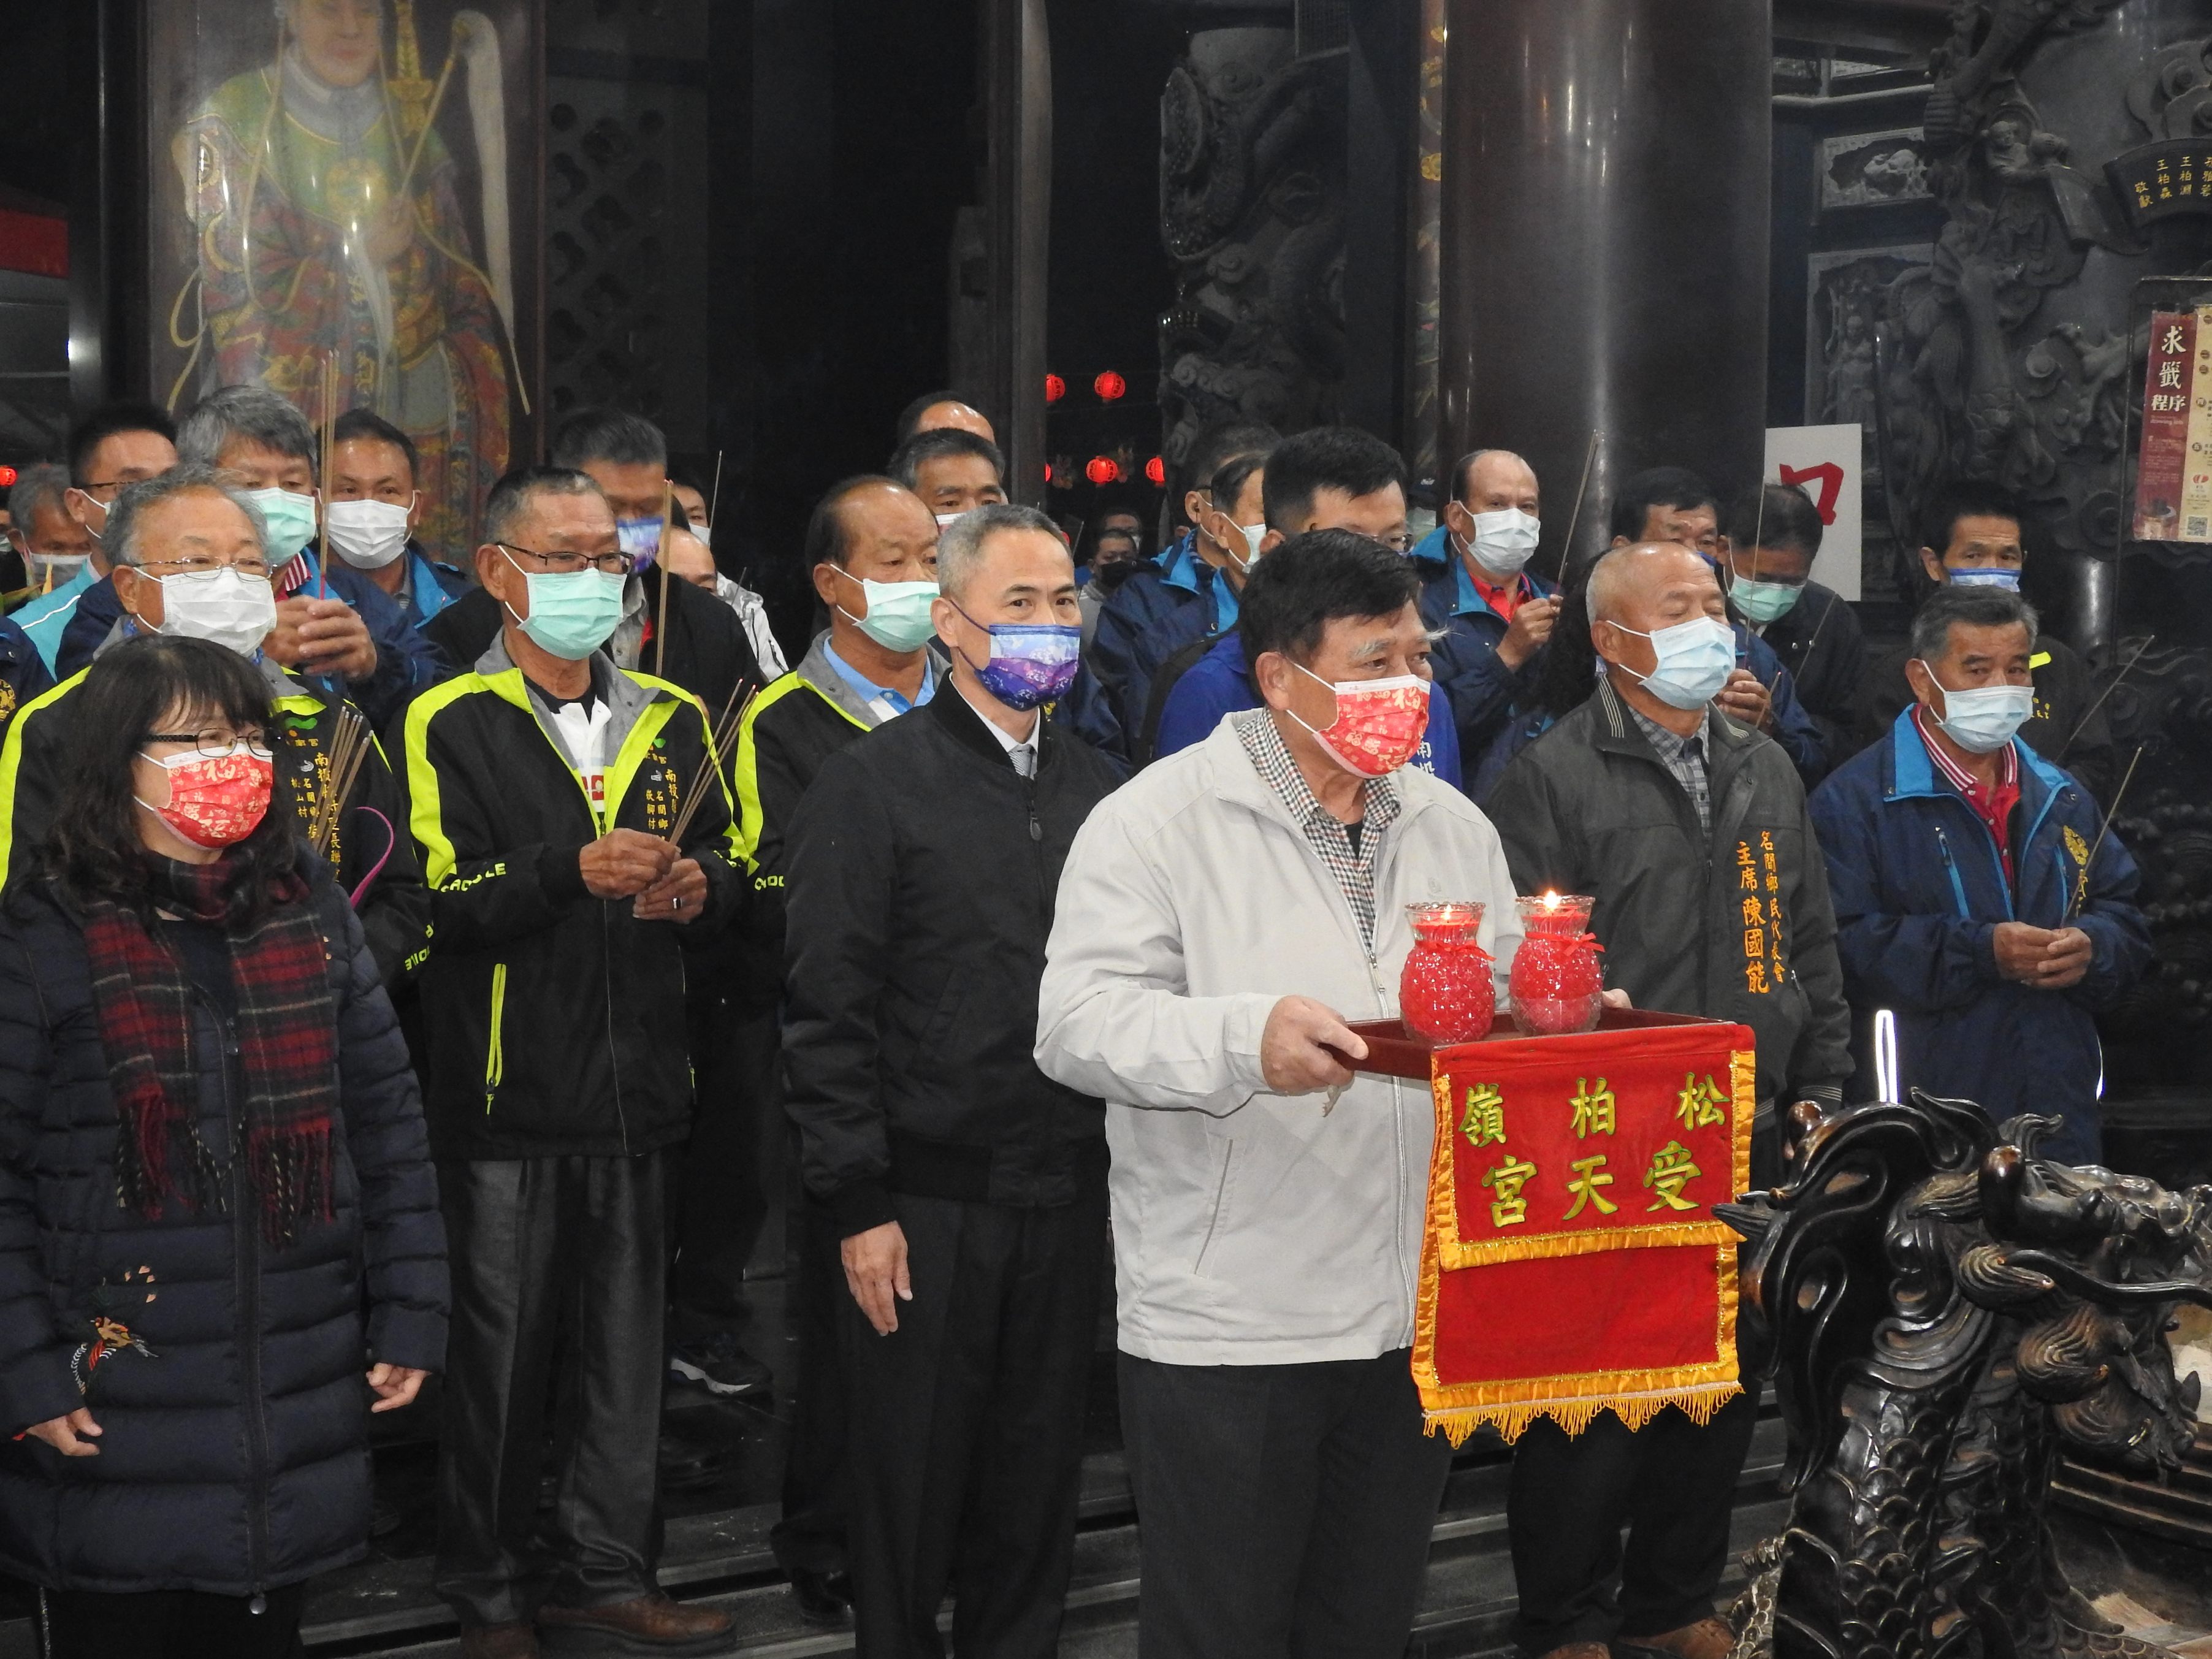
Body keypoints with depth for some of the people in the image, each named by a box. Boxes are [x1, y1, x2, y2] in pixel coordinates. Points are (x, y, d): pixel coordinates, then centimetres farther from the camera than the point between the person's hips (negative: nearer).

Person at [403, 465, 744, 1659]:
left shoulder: (670, 720, 13)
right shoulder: (451, 724, -3)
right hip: (506, 1095, -4)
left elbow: (731, 872, 19)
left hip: (636, 1087, 5)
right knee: (499, 1355, 2)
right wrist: (573, 871, -24)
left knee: (625, 1347, 10)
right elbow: (439, 903, -12)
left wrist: (699, 884, -4)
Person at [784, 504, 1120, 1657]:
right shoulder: (870, 784, -5)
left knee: (1036, 1487, 12)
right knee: (912, 1491, 6)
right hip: (925, 1204, -4)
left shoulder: (1094, 788, 11)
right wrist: (858, 1205, -12)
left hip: (1066, 1197, 5)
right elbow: (828, 1009, -9)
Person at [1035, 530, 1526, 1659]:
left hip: (1411, 1318, 6)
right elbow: (1078, 1022, -17)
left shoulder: (1454, 828, 11)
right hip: (1223, 1326, -6)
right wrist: (1243, 1040, -33)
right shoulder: (1158, 820, -8)